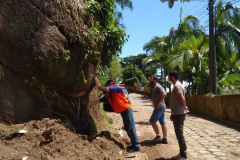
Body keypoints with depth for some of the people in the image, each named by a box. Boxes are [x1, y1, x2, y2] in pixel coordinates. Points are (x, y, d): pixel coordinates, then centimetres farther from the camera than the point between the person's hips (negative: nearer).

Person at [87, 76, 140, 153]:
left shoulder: (117, 88, -11)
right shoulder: (107, 95, 10)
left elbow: (107, 89, -24)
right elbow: (99, 101, 11)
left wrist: (97, 85, -15)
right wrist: (90, 103, 5)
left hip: (127, 110, -9)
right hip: (122, 112, 9)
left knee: (131, 129, -5)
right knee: (127, 129, 14)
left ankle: (136, 146, 3)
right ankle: (134, 144, 26)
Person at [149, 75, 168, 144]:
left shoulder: (157, 86, -14)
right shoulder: (156, 87, 17)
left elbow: (164, 94, -27)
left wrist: (158, 103, -24)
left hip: (159, 107, -10)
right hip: (160, 107, 10)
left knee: (152, 121, -5)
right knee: (163, 123, 10)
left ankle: (158, 136, 6)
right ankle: (164, 139, 15)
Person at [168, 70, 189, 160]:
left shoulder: (177, 86, -15)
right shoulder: (176, 85, 16)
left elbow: (182, 99, -24)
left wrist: (185, 107, -6)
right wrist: (172, 114, 20)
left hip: (179, 114, -10)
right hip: (177, 114, 10)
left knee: (179, 134, -4)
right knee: (179, 134, 15)